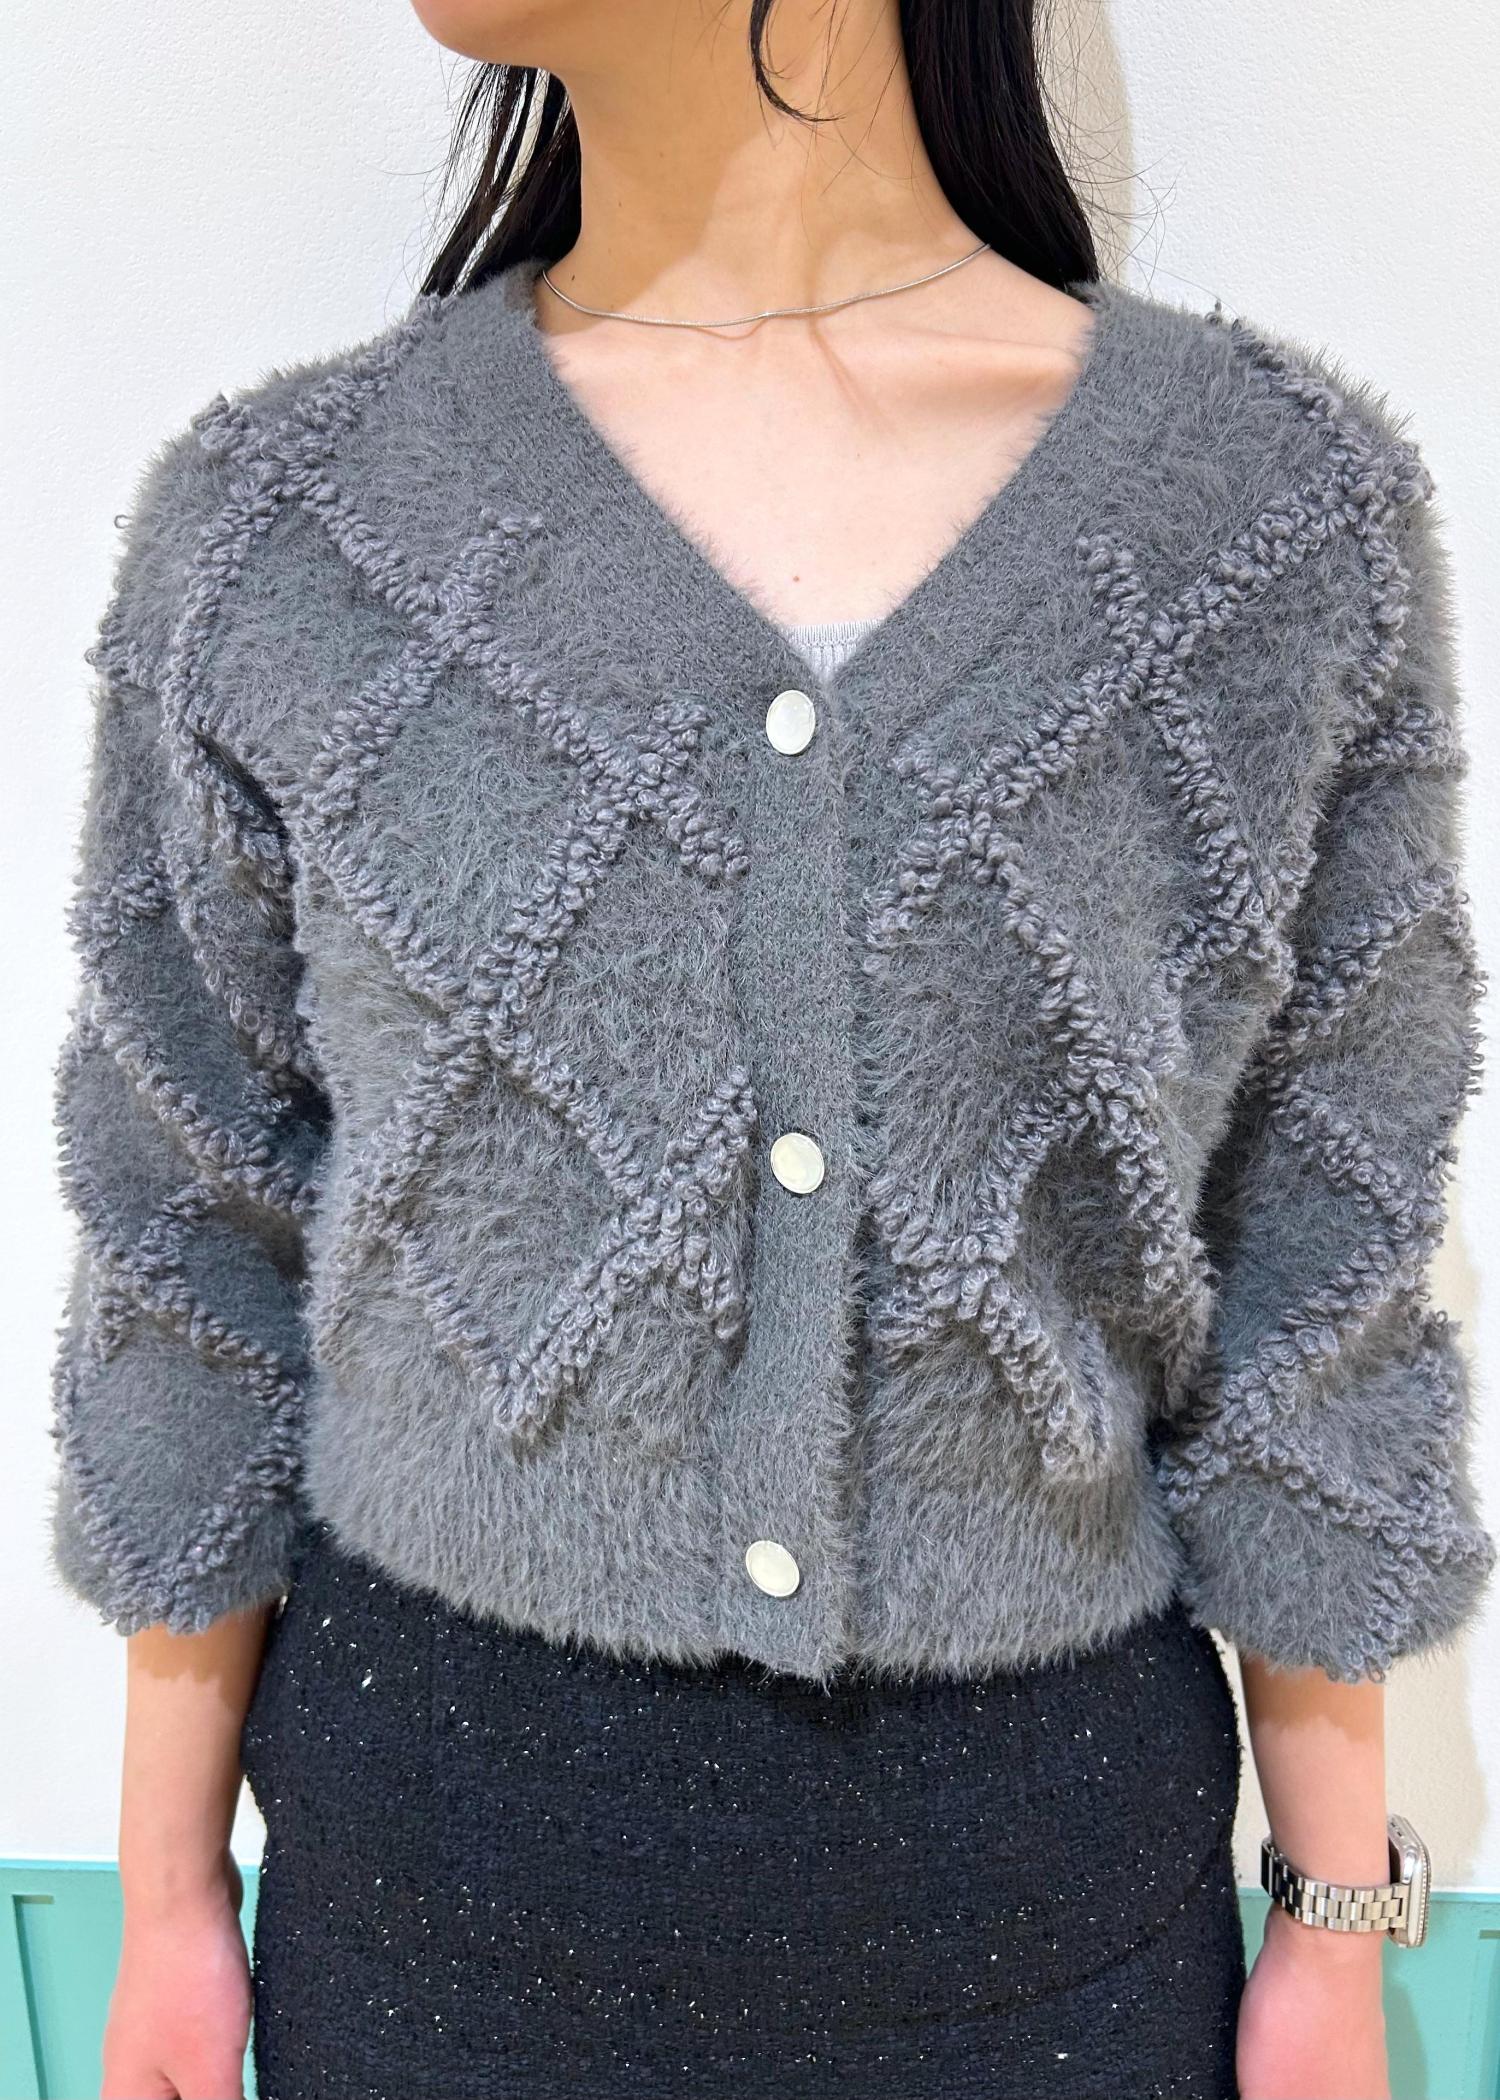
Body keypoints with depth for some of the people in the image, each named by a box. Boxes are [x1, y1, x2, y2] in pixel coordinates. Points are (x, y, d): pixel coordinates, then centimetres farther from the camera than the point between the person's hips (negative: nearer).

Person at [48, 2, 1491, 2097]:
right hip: (443, 1851, 1)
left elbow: (1311, 1282, -2)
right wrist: (169, 1899, 5)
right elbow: (198, 1263, 0)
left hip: (1050, 1865, 1)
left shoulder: (1290, 506, -7)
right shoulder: (276, 524, -7)